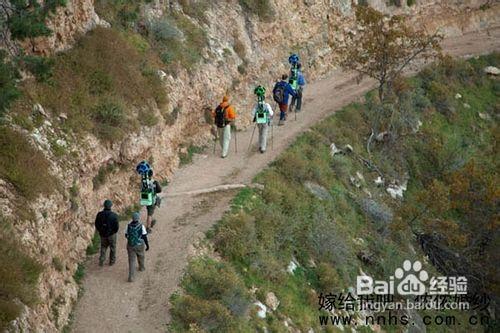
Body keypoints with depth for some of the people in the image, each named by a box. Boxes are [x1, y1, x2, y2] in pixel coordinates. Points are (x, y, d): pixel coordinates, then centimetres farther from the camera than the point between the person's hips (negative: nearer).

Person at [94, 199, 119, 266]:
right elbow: (116, 226, -17)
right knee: (112, 247, 18)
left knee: (103, 247, 21)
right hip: (111, 234, -2)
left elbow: (96, 224, -2)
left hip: (103, 234, 2)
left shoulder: (99, 214, -11)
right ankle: (112, 261, 28)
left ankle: (101, 260, 12)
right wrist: (114, 231, 5)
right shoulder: (113, 215, -21)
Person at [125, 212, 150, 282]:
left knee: (132, 261, 4)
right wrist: (147, 245, -1)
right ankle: (141, 267, 56)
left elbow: (126, 235, 2)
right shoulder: (141, 226, -18)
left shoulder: (128, 226, -11)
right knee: (140, 256, 30)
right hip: (139, 245, -1)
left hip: (130, 245, 1)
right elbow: (144, 237, -14)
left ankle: (131, 277, -7)